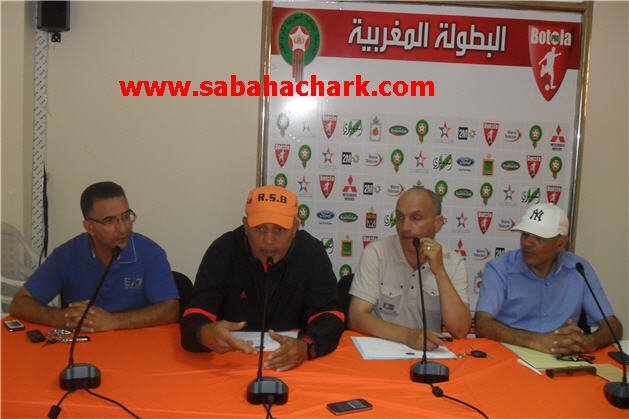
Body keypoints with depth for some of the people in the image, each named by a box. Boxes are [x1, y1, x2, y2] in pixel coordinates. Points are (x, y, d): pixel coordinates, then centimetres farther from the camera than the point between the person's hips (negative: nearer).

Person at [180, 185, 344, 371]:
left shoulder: (312, 252, -7)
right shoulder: (223, 250, -9)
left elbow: (329, 315, -12)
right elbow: (195, 317, -15)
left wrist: (305, 346, -34)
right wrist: (205, 334, -40)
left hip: (292, 365, 0)